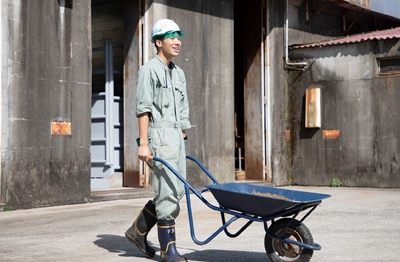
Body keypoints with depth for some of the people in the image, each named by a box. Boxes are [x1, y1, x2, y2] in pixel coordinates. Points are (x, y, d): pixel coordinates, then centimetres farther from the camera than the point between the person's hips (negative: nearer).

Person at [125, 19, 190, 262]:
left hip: (176, 135, 9)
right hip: (159, 134, -9)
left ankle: (139, 230, 21)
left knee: (177, 190, 9)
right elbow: (143, 108, -12)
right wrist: (143, 143, -18)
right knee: (169, 192, -9)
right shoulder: (150, 70, -5)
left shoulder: (179, 73, 19)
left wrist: (183, 140, 19)